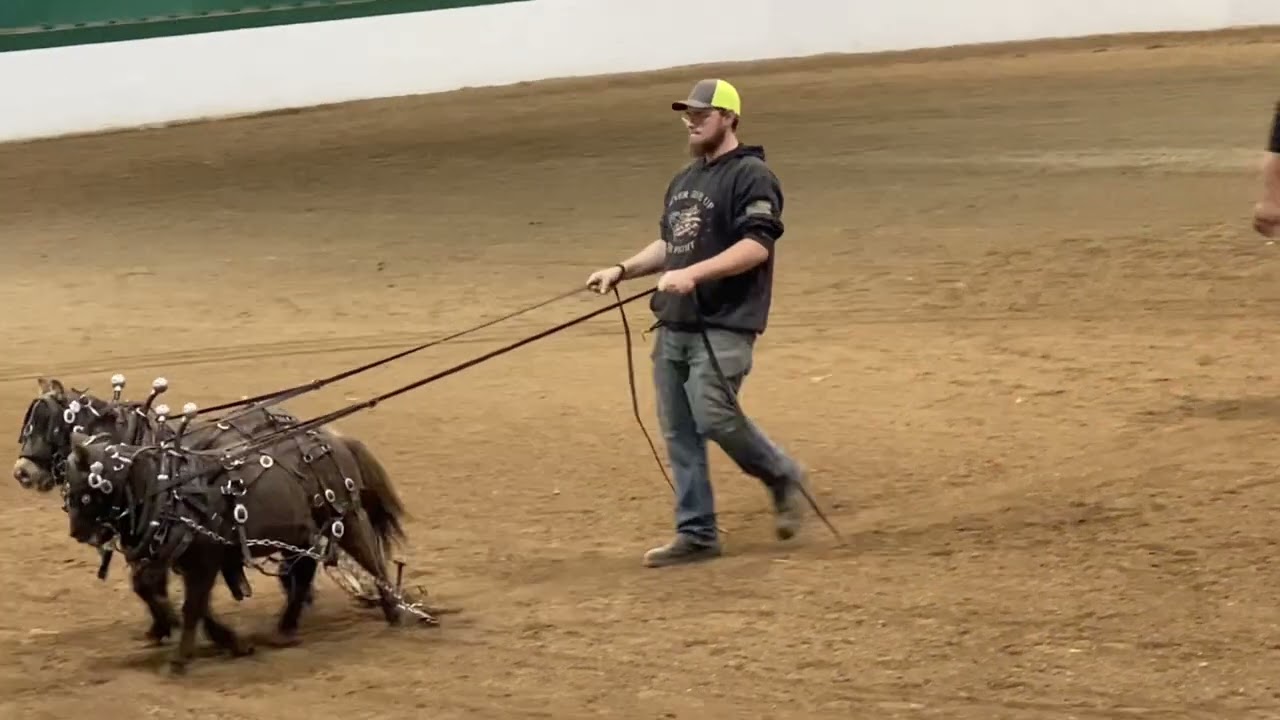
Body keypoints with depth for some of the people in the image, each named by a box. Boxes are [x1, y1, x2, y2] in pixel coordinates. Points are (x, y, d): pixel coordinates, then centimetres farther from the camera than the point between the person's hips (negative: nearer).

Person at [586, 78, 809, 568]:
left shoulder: (751, 176, -7)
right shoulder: (683, 182, 20)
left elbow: (756, 246, -18)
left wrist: (694, 274, -27)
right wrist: (622, 271, 15)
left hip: (723, 325, -8)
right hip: (673, 324, 8)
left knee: (714, 417, -18)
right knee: (678, 431, 4)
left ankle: (783, 476, 7)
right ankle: (696, 533, 9)